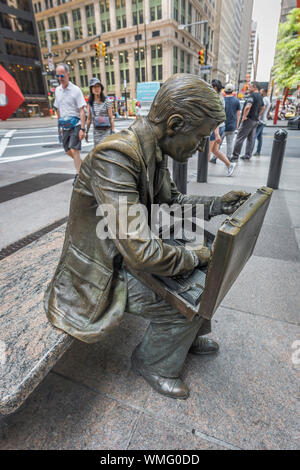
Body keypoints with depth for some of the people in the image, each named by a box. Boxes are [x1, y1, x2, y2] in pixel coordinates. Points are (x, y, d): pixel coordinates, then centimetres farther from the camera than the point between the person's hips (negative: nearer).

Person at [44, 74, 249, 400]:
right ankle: (152, 363, 18)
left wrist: (215, 205, -3)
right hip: (102, 270, -8)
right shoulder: (115, 156, -32)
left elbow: (170, 202, 12)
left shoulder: (155, 151, -3)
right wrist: (193, 258, -19)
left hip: (133, 250, 8)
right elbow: (140, 252, -36)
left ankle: (187, 336, 33)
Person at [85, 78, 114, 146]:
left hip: (106, 130, -3)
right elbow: (89, 119, 11)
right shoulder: (90, 103, 7)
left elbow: (111, 117, -3)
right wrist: (86, 132, 9)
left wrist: (113, 131, -8)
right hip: (96, 131, 3)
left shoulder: (106, 101, -2)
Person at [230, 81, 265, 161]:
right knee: (251, 138, 11)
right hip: (255, 120, 10)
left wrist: (244, 116, -18)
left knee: (240, 138, -8)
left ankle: (235, 156, -9)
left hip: (249, 119, -10)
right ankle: (248, 155, 16)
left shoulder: (252, 95, -14)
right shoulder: (260, 96, 16)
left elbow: (248, 107, -29)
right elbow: (263, 108, 28)